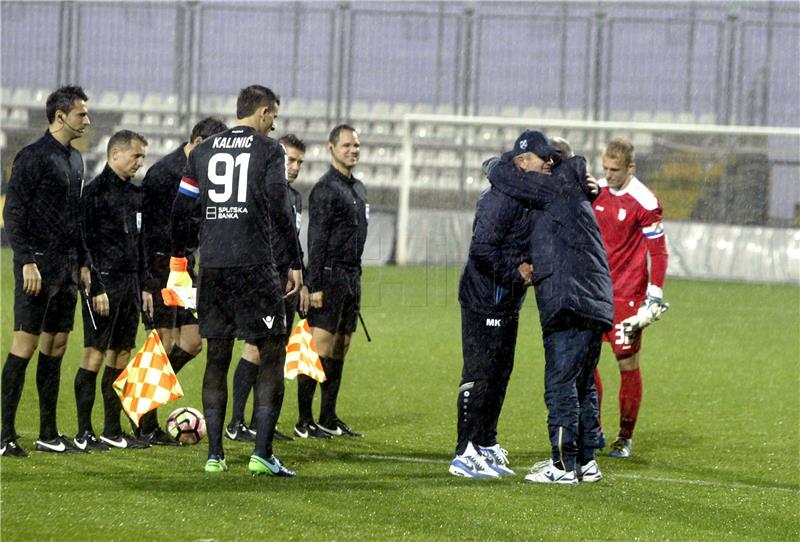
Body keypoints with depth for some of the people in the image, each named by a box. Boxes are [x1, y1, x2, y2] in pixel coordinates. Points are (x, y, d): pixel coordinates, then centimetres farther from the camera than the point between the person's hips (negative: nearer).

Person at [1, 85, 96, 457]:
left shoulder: (74, 159, 16)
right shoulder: (33, 157, -10)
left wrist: (84, 262, 17)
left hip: (67, 268, 8)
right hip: (39, 265, -8)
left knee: (56, 346, 9)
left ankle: (48, 434, 13)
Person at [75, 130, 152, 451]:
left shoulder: (134, 194, 17)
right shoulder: (96, 191, -9)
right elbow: (87, 243, -13)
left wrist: (144, 286, 18)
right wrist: (97, 289, -18)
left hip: (130, 285, 8)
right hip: (104, 282, -8)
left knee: (121, 356, 8)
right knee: (94, 355, -8)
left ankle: (112, 431, 13)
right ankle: (84, 433, -5)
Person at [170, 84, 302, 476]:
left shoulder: (203, 151, 12)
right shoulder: (268, 150, -1)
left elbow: (181, 209, 12)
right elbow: (279, 209, -9)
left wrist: (178, 260, 23)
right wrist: (295, 263, -4)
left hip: (212, 267, 5)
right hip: (255, 265, -5)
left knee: (217, 357, 11)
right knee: (272, 355, 1)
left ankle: (214, 454, 8)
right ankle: (262, 453, -7)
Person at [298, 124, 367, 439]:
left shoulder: (358, 189, 17)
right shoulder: (326, 189, -11)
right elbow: (316, 240, -15)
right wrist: (315, 286, -19)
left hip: (351, 277, 9)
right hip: (330, 276, -9)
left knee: (340, 348, 10)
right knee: (320, 348, -10)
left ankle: (328, 418, 14)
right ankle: (304, 421, -8)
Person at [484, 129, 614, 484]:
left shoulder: (561, 187, -7)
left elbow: (503, 174, -8)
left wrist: (494, 165, 11)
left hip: (573, 305, -10)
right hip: (593, 307, 10)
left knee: (560, 385, -7)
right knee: (582, 385, 16)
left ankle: (564, 465, -6)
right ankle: (585, 461, 22)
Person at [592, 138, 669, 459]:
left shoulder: (644, 202, -11)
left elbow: (659, 252, -8)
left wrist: (655, 295, -11)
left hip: (627, 294, -6)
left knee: (628, 364, -2)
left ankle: (625, 438, 8)